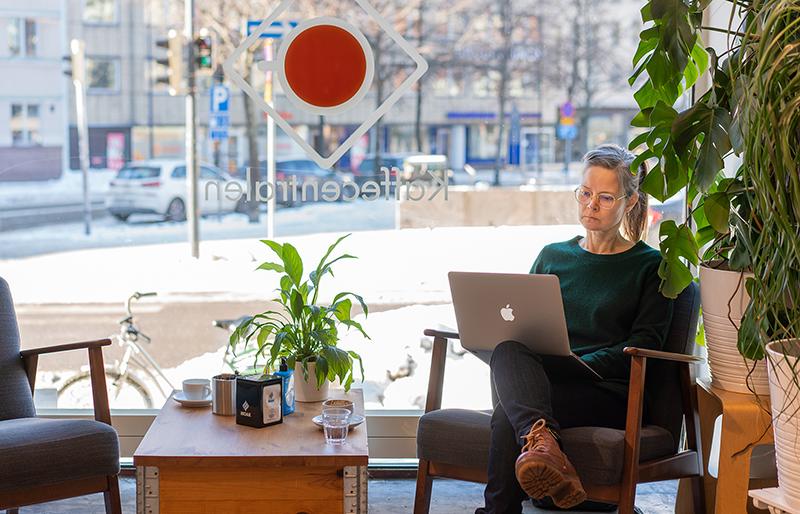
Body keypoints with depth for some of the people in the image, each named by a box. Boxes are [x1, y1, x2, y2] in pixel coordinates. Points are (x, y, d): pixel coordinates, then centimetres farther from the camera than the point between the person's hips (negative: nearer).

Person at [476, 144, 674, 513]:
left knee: (509, 416, -36)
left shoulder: (649, 265, 11)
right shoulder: (552, 256, 24)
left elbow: (644, 345, -1)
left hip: (609, 393, -3)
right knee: (507, 350, -37)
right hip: (542, 380, 3)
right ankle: (542, 439, -58)